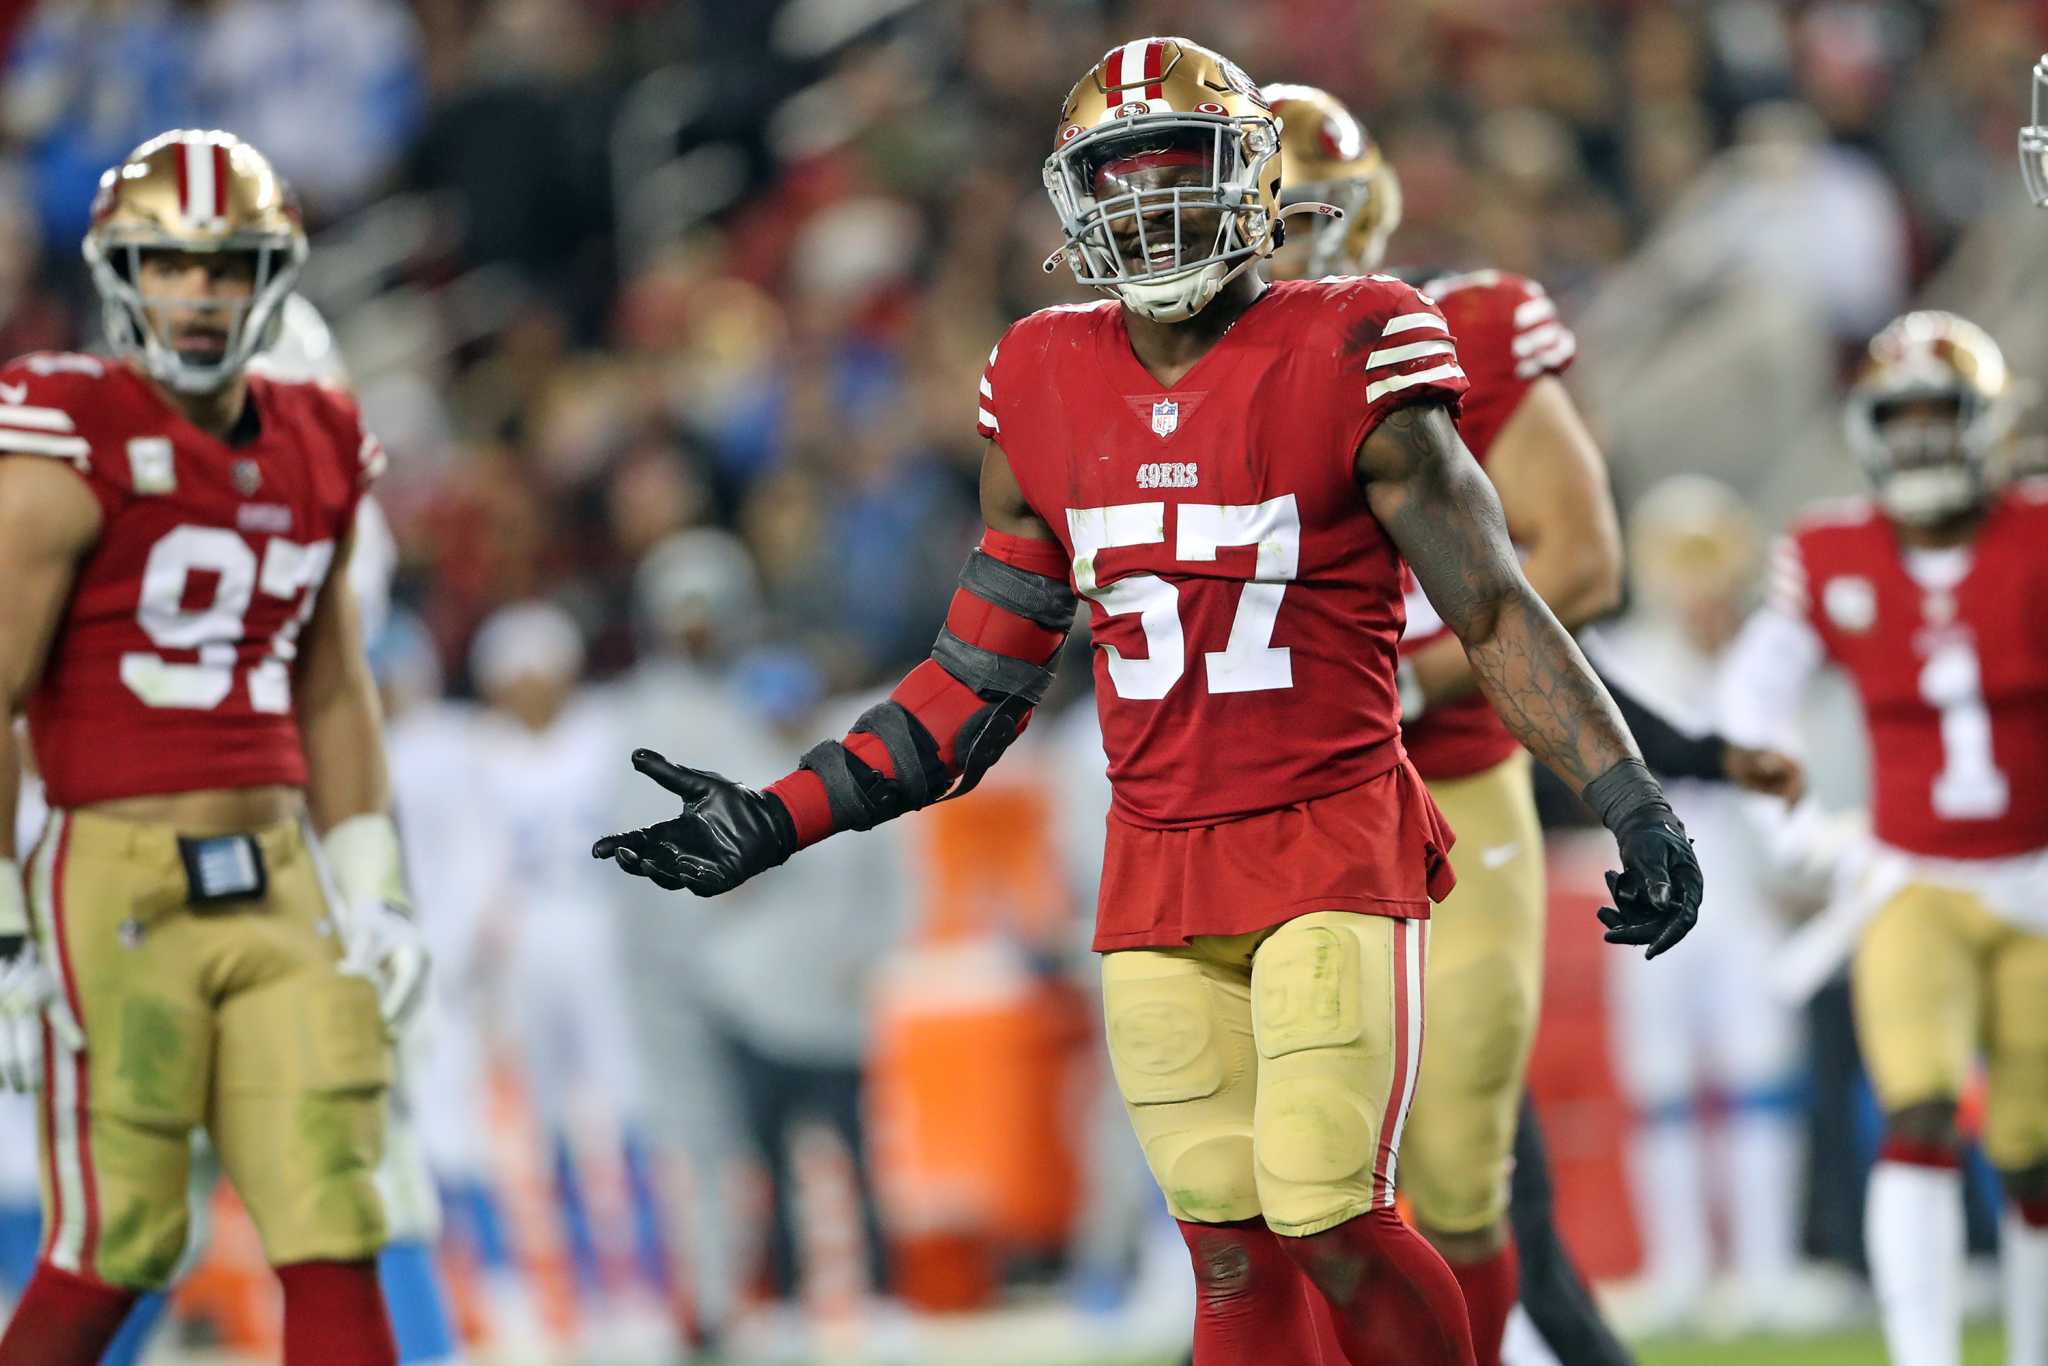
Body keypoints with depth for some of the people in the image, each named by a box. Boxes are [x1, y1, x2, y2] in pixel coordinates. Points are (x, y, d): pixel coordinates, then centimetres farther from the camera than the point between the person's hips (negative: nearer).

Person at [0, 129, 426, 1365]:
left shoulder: (316, 453, 12)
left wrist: (375, 893, 13)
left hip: (281, 888, 6)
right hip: (122, 884, -6)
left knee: (337, 1238, 0)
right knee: (114, 1250, -2)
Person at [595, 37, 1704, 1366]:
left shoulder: (1349, 366, -8)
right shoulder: (1047, 393, 6)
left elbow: (1497, 615, -5)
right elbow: (980, 681, 14)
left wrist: (1635, 803, -16)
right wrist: (781, 820, 10)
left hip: (1334, 851, -4)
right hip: (1158, 871, 4)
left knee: (1334, 1226, -13)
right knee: (1234, 1252, 3)